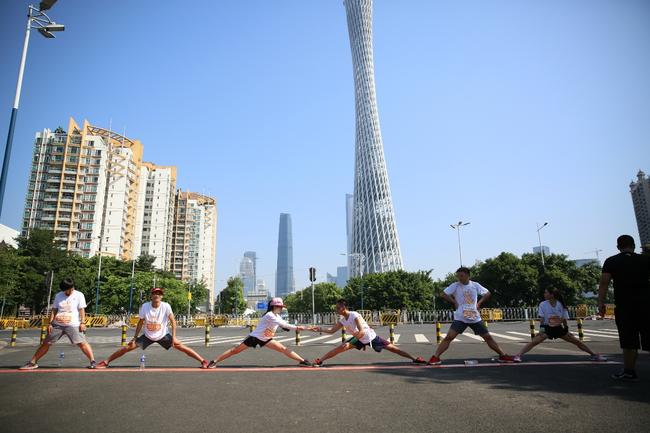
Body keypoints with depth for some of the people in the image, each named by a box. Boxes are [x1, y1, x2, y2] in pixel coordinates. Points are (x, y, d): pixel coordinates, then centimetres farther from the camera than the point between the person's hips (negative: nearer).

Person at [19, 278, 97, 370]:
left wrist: (82, 323, -13)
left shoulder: (79, 295, -1)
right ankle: (32, 362, 25)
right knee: (46, 343, 9)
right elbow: (54, 310, 13)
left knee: (82, 343, -14)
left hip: (73, 325, -4)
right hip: (57, 325, 5)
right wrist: (50, 323, 5)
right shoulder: (58, 295, 10)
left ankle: (93, 362, -12)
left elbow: (82, 310, -5)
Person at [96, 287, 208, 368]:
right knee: (129, 347, -6)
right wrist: (134, 338, -1)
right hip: (147, 336, 2)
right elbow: (140, 323, -3)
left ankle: (203, 361, -14)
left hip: (163, 336, -2)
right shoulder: (145, 306, -15)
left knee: (179, 346, -14)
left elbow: (173, 321, -17)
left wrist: (173, 336, -24)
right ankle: (106, 362, 12)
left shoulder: (166, 306, -20)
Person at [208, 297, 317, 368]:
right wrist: (298, 327, -28)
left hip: (265, 339, 8)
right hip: (255, 337, -8)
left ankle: (302, 361, -6)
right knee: (235, 350, -3)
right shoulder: (269, 315, -22)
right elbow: (283, 325, -30)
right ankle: (214, 362, 9)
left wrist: (304, 328, -9)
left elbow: (285, 326, -1)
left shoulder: (277, 316, 6)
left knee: (283, 348, -3)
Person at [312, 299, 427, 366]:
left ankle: (414, 358, 5)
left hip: (371, 337, -5)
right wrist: (320, 330, -9)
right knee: (342, 347, -14)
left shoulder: (355, 315, -26)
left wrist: (349, 343, -35)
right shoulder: (342, 320, -4)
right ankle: (320, 360, -14)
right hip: (360, 339, 5)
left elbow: (362, 332, -32)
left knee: (392, 348, -4)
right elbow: (332, 330, 4)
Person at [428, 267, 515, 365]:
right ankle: (435, 357, -13)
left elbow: (487, 293, 14)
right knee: (448, 337, -14)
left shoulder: (475, 285, 1)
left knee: (488, 337, 9)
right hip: (460, 318, -2)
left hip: (475, 318, 2)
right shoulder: (455, 285, -5)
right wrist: (454, 302, -7)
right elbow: (442, 294, -7)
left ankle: (503, 356, 25)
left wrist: (479, 303, 3)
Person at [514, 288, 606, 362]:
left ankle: (594, 355, 24)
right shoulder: (543, 305, -9)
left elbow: (564, 319, 4)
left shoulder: (560, 304, -5)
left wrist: (567, 330, 5)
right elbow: (542, 318, -9)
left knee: (577, 341, 5)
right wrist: (541, 329, -19)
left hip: (559, 328, 3)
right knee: (534, 342, -22)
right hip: (547, 328, -2)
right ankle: (518, 355, -28)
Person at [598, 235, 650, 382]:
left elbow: (604, 283, -5)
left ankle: (629, 371, 8)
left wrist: (601, 303, -3)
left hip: (624, 306, -2)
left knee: (629, 341, 4)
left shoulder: (611, 262, 2)